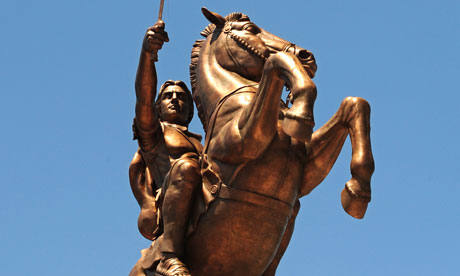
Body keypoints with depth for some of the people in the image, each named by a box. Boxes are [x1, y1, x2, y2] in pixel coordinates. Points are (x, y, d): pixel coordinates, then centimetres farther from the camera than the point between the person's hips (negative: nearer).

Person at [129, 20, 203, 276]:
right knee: (187, 165, -32)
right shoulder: (154, 131, 23)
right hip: (167, 214, -6)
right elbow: (144, 96, 2)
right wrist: (148, 53, -17)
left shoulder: (203, 146, 40)